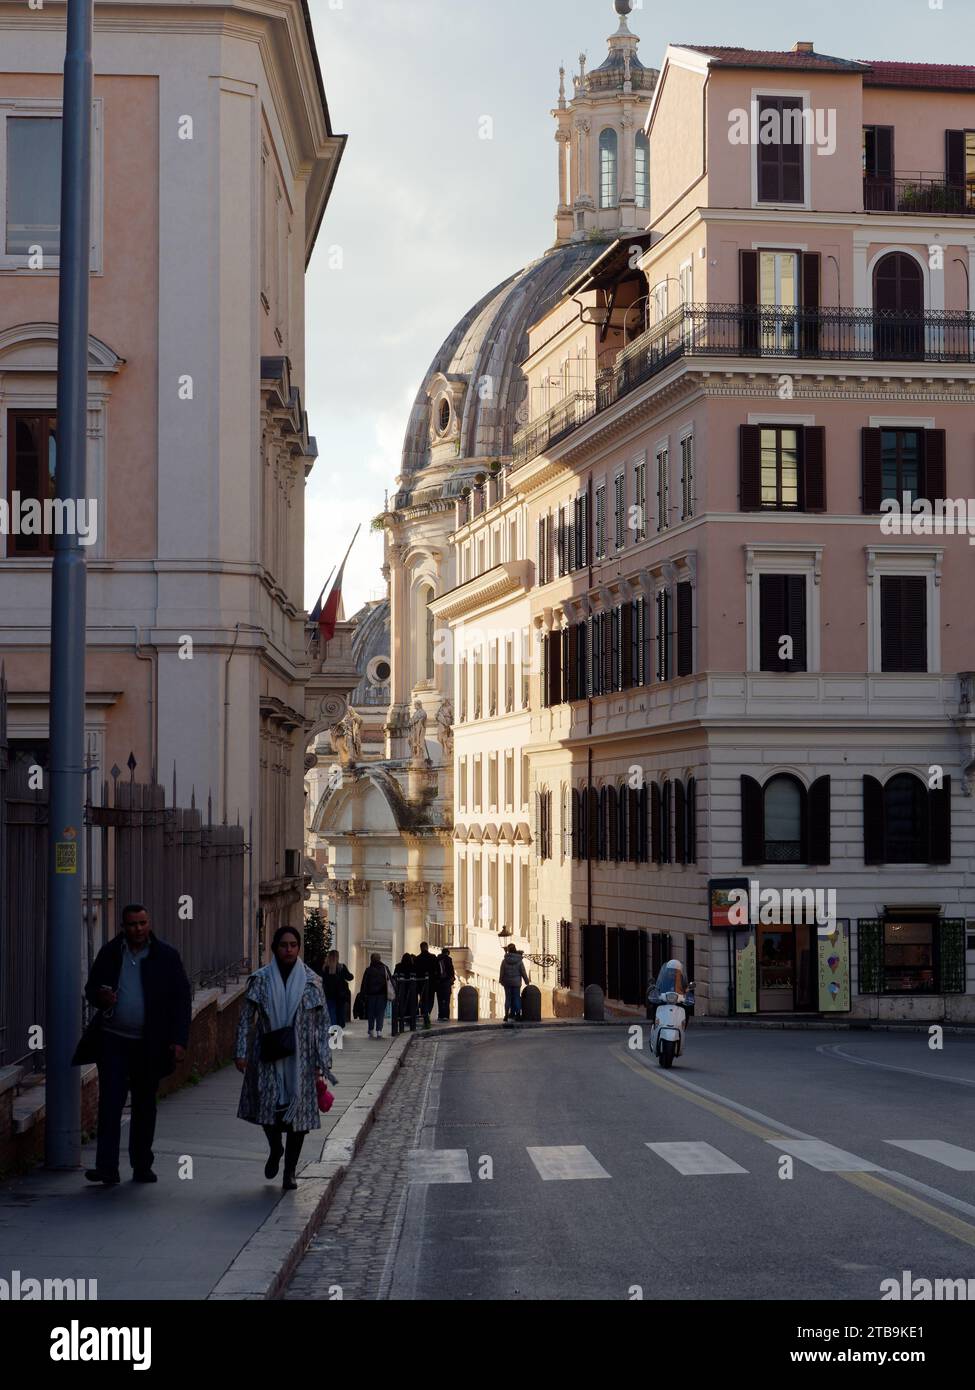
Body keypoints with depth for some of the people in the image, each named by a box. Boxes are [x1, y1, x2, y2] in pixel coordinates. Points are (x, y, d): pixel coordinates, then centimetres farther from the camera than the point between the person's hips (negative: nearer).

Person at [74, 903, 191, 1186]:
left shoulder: (166, 956, 0)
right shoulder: (109, 953, 4)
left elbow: (182, 1000, 1)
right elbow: (91, 989, 12)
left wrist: (179, 1040, -6)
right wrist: (100, 997, -13)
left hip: (150, 1044, 0)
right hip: (113, 1039, 0)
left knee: (145, 1106, 9)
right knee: (110, 1102, -8)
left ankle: (142, 1166, 19)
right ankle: (107, 1167, -9)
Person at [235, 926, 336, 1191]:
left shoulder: (311, 981, 1)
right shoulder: (260, 979, 0)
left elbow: (322, 1023, 2)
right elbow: (246, 1018, 2)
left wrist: (322, 1060, -3)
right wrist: (242, 1053, -5)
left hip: (300, 1058, 0)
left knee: (298, 1108, 0)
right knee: (268, 1107, -2)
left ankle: (290, 1169, 13)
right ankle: (275, 1149, 30)